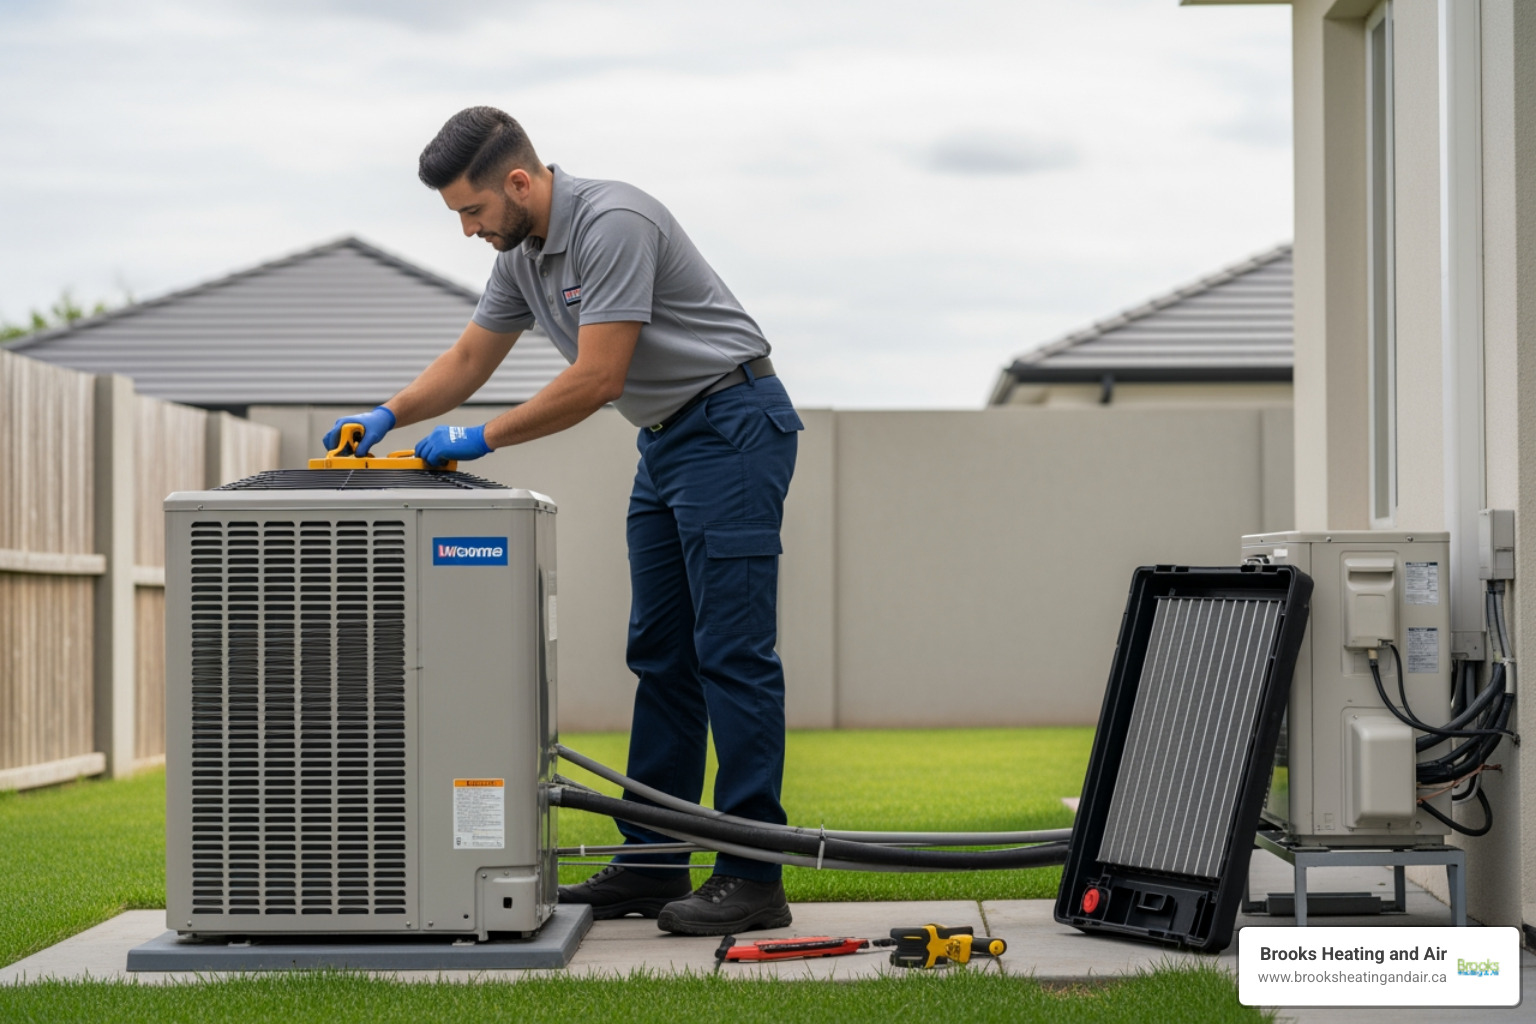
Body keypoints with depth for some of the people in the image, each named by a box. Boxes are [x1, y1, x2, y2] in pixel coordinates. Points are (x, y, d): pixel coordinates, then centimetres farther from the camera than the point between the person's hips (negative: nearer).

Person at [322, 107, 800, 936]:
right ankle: (652, 861, 13)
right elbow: (468, 361, 18)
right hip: (665, 441, 10)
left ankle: (752, 876, -11)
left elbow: (596, 380, -24)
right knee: (660, 654, 9)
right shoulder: (523, 253, 8)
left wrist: (483, 440, -16)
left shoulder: (612, 224, -22)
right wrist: (387, 416, 1)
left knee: (731, 650, -12)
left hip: (730, 429, -10)